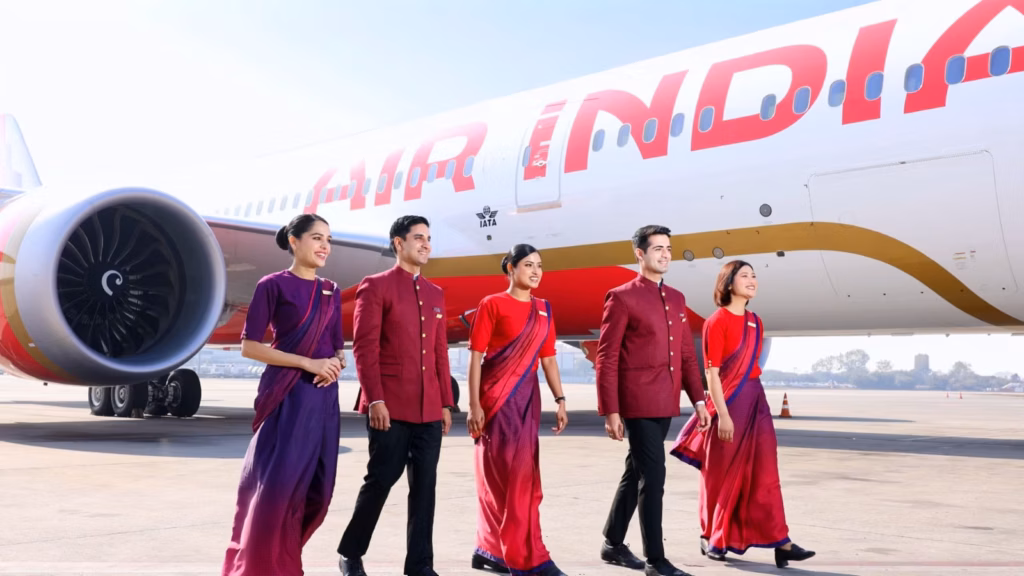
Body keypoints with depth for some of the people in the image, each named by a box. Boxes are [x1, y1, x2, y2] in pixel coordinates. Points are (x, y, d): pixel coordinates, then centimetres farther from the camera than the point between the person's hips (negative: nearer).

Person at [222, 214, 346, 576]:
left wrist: (336, 364, -6)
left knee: (317, 488, 5)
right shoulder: (273, 286, -4)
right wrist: (309, 363, -14)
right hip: (286, 396, -6)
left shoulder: (331, 292, 14)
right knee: (277, 484, -6)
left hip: (324, 397, 6)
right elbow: (249, 346, -9)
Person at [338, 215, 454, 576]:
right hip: (391, 407, -6)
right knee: (381, 480, 0)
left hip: (429, 409, 6)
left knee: (425, 486, 4)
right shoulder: (375, 286, -2)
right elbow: (364, 347, -9)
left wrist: (445, 403, 12)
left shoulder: (435, 294, 17)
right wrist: (375, 400, -16)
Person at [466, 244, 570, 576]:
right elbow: (475, 357, -8)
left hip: (527, 397, 6)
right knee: (506, 473, -5)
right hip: (496, 396, -6)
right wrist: (474, 405, -13)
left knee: (521, 472, 9)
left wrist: (560, 400, 5)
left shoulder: (544, 310, 11)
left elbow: (548, 359, 13)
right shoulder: (492, 304, -5)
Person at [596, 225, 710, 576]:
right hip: (638, 402, -7)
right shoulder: (622, 297, -7)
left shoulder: (676, 298, 14)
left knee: (636, 474, 16)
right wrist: (610, 411, -14)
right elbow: (606, 359, -9)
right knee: (653, 476, -7)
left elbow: (687, 354, 17)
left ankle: (613, 545, 29)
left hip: (665, 403, 7)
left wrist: (698, 399, 9)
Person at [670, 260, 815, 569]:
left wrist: (751, 399, 13)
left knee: (763, 472, 3)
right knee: (722, 474, 4)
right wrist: (723, 415, -18)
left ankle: (778, 541, 2)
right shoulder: (717, 322, -10)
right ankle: (712, 538, 19)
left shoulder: (756, 322, 12)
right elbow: (712, 373, -13)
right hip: (728, 402, -6)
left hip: (755, 399, 7)